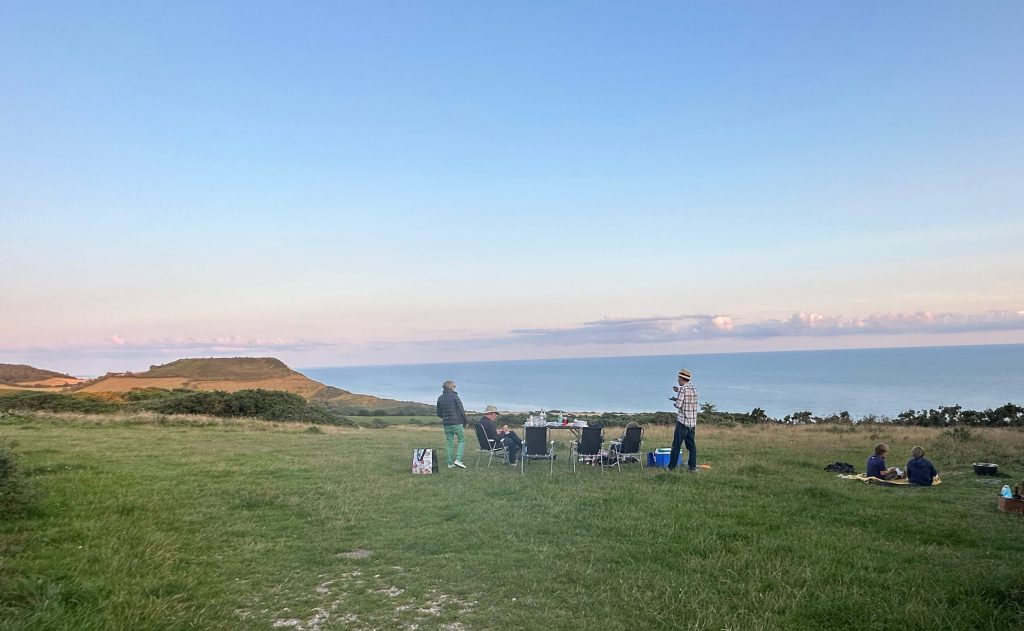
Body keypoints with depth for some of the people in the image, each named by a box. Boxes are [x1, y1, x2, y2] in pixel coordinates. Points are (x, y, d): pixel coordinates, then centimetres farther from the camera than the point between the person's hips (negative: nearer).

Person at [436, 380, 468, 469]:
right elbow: (461, 410, -9)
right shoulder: (454, 396, -10)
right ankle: (458, 459, -9)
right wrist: (466, 421, 2)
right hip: (457, 423, -5)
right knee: (462, 440, 5)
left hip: (446, 424, 5)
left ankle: (450, 463, 8)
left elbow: (439, 413, 12)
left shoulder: (440, 398, 7)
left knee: (449, 443, 9)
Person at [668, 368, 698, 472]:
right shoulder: (694, 388, 9)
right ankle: (692, 467, 7)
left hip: (682, 421, -6)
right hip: (692, 422, 6)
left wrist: (674, 401, 5)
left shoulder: (682, 389, -12)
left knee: (676, 445, -1)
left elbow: (679, 405, -15)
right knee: (691, 445, 10)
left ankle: (672, 467, 2)